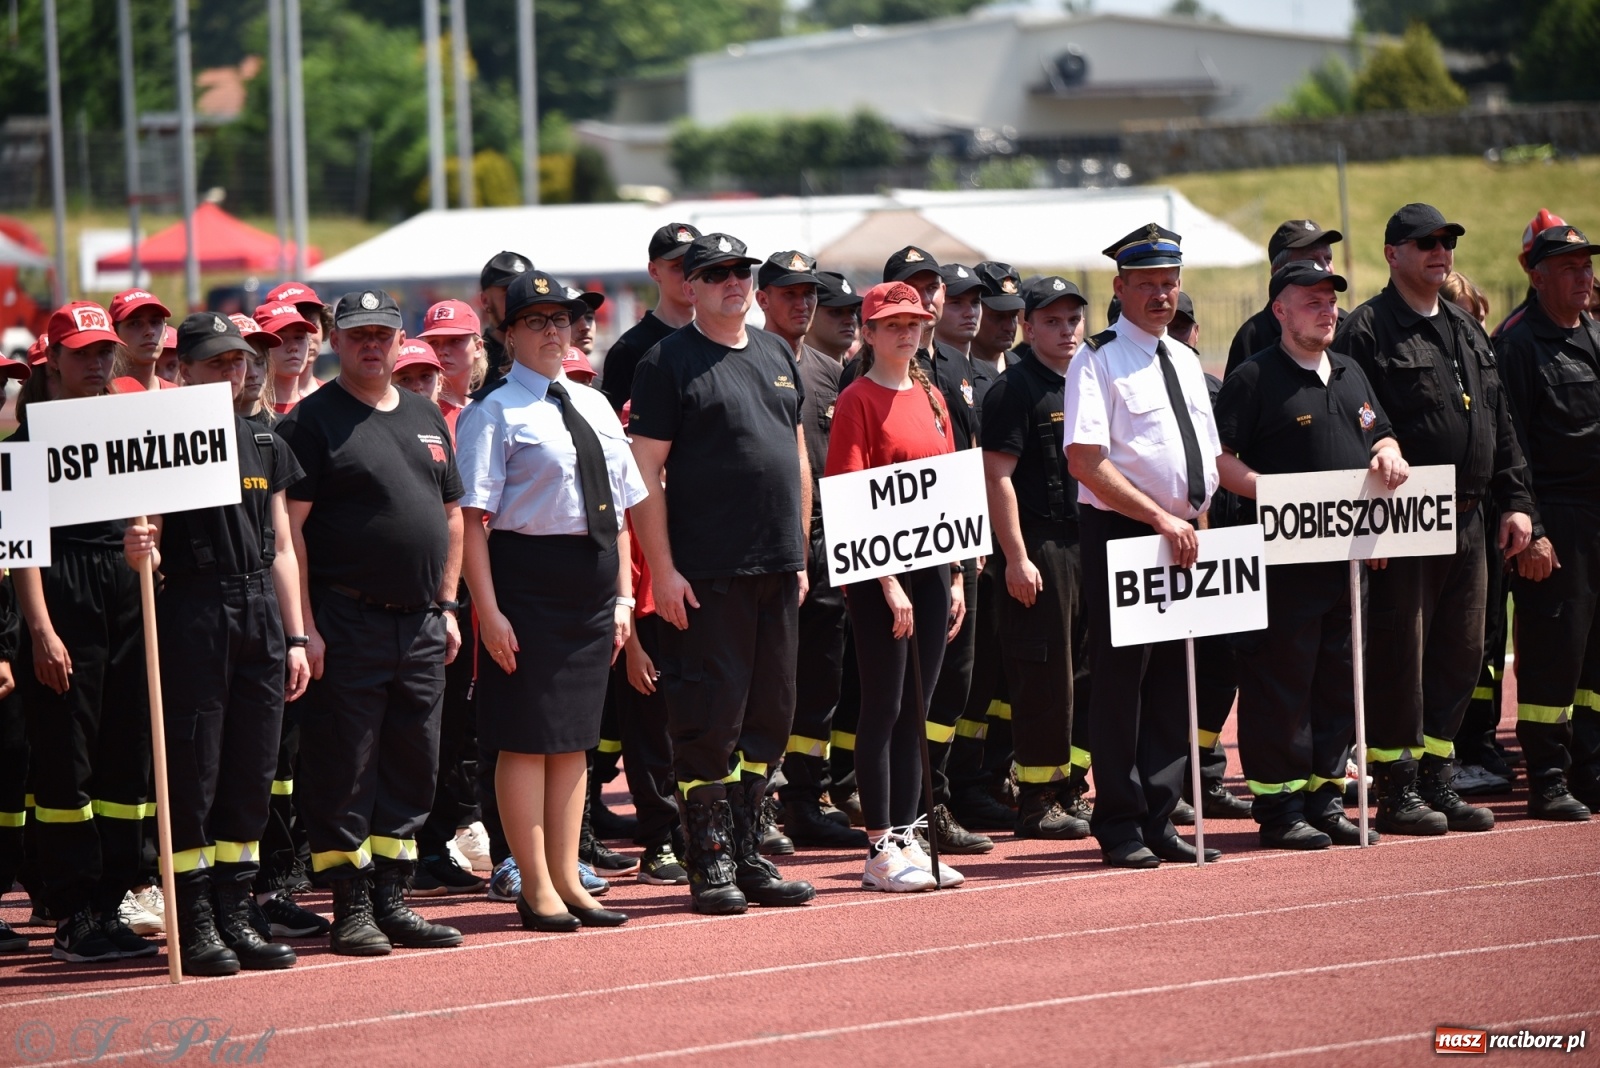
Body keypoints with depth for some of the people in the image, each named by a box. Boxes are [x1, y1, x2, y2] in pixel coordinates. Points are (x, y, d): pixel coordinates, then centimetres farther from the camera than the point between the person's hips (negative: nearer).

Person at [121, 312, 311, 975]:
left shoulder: (266, 447, 14)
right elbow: (148, 539, -5)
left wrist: (294, 637, 12)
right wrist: (137, 550, -29)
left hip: (260, 617, 5)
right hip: (192, 616, -5)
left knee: (252, 776, 7)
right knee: (191, 775, -4)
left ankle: (236, 914, 14)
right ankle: (195, 925, 0)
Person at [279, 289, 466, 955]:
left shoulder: (426, 419, 15)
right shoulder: (314, 420, -5)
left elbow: (451, 515, 21)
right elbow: (291, 526, -10)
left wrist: (446, 605, 13)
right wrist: (304, 626, -16)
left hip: (420, 624, 7)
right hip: (347, 621, -6)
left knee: (413, 768, 9)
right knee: (343, 772, -3)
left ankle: (391, 901, 16)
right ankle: (351, 909, 3)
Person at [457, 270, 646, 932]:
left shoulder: (594, 406, 15)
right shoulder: (495, 415, -6)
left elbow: (619, 508, 18)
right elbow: (473, 520, -12)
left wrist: (622, 595, 12)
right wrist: (488, 610, -18)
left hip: (590, 585, 7)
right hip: (527, 579, -7)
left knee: (574, 739, 11)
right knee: (528, 738, -2)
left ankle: (567, 879, 19)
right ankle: (537, 889, 4)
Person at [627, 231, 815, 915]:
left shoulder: (777, 355, 16)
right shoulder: (668, 363, -4)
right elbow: (645, 472, -8)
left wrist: (799, 553, 15)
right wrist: (662, 569, -14)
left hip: (776, 570, 7)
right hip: (706, 574, -7)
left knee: (769, 714, 9)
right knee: (710, 717, -5)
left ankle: (748, 855, 17)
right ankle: (711, 862, 1)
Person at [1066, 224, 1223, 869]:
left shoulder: (1185, 361, 17)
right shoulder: (1098, 362, -7)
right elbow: (1086, 461, -17)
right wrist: (1160, 518, -20)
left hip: (1184, 539, 7)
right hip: (1120, 535, -7)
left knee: (1173, 683, 8)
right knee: (1120, 682, -3)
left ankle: (1158, 822, 14)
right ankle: (1119, 827, 3)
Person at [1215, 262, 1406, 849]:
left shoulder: (1350, 374, 18)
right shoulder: (1254, 377, -5)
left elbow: (1380, 435, 28)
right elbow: (1219, 458, -11)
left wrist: (1387, 454, 4)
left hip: (1348, 553, 7)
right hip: (1282, 553, -7)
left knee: (1340, 680, 11)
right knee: (1279, 684, -5)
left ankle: (1325, 796, 19)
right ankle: (1279, 806, 0)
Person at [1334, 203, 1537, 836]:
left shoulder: (1467, 332, 17)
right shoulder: (1366, 332, -7)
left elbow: (1499, 423, 20)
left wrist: (1514, 501, 12)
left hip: (1467, 523, 7)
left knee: (1460, 654, 9)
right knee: (1399, 656, -4)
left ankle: (1437, 781, 17)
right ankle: (1396, 791, 2)